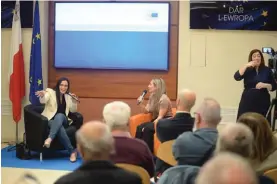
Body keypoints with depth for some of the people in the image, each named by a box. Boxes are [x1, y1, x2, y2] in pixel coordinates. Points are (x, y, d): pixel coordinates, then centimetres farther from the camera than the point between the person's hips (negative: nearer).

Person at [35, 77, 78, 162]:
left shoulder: (68, 96, 16)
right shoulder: (50, 92, 2)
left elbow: (73, 111, 17)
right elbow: (43, 101, -19)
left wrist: (74, 101, -3)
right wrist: (42, 95, -44)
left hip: (63, 120, 3)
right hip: (50, 120, -3)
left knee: (59, 115, -37)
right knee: (60, 129, -38)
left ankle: (49, 139, -50)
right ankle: (72, 151, -34)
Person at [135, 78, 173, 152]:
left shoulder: (164, 99, -16)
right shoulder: (152, 97, 9)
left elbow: (161, 116, -19)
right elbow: (146, 111, 12)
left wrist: (153, 124, -27)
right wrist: (141, 103, -5)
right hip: (156, 120, 8)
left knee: (147, 129, -31)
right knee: (140, 128, -19)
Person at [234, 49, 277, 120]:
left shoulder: (267, 70, 6)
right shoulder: (247, 70, 5)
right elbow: (236, 77, -12)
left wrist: (265, 85, -12)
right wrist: (246, 65, -17)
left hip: (263, 102, 0)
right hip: (248, 101, 0)